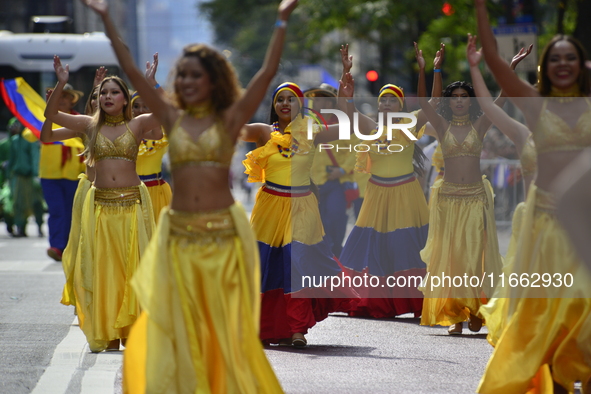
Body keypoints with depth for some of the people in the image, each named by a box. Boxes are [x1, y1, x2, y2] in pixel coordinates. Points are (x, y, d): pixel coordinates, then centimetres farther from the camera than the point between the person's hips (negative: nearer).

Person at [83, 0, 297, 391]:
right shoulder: (172, 118, 6)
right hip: (180, 235, 2)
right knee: (182, 328, 5)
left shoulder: (230, 119, 1)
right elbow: (132, 72, 3)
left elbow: (268, 73, -6)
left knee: (229, 328, 3)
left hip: (223, 233, -2)